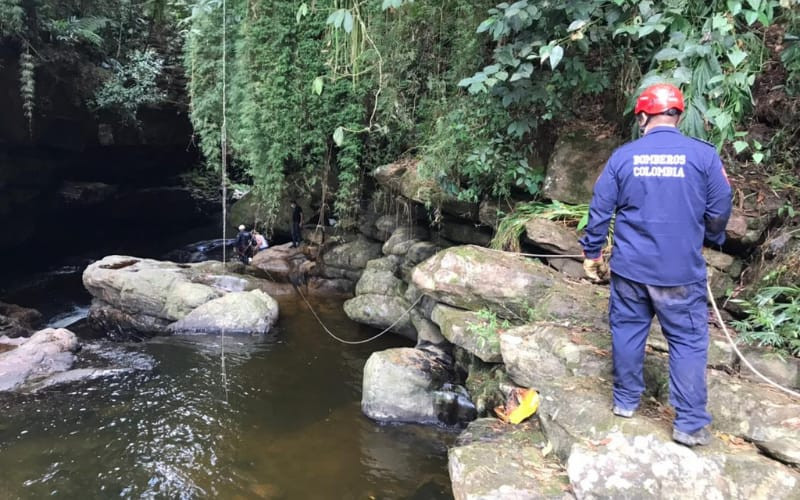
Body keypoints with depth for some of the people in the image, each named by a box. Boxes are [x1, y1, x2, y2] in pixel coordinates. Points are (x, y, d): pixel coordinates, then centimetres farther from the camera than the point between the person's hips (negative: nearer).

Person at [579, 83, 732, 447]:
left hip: (629, 267, 2)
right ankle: (690, 423, 11)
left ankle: (625, 401, 29)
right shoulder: (704, 155, -6)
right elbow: (719, 211, 0)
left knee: (627, 332, 16)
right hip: (681, 271, -1)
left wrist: (592, 252, 13)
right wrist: (709, 240, 21)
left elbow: (599, 209, 1)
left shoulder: (623, 156, -2)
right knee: (688, 342, 8)